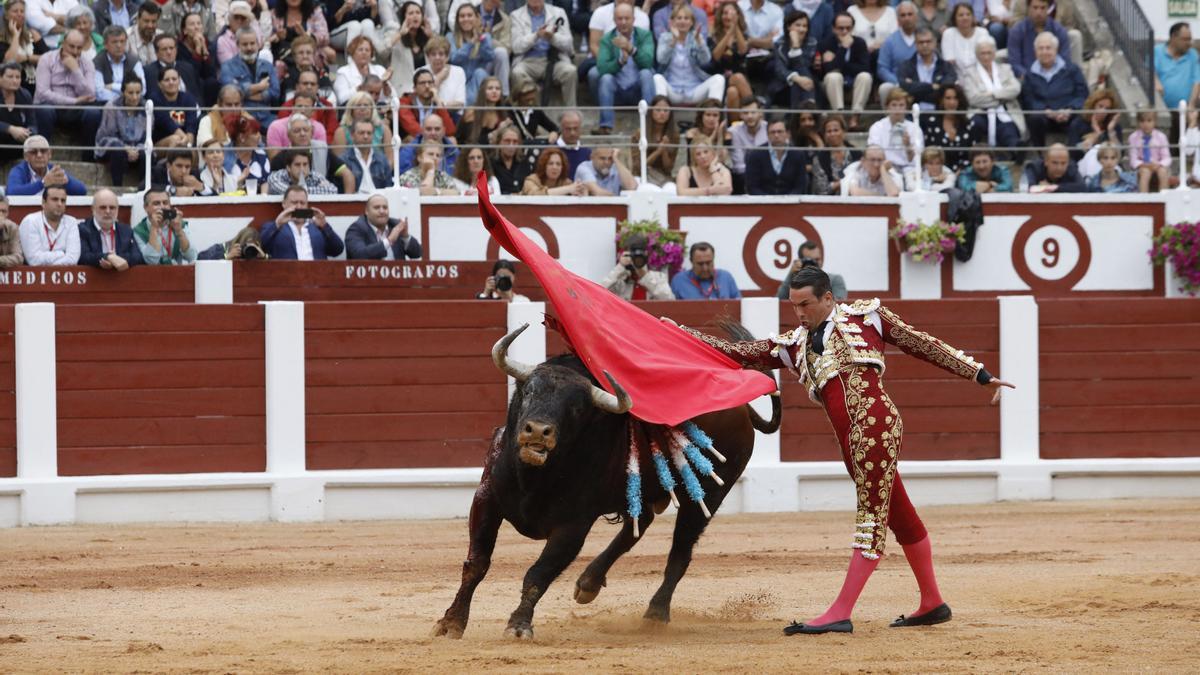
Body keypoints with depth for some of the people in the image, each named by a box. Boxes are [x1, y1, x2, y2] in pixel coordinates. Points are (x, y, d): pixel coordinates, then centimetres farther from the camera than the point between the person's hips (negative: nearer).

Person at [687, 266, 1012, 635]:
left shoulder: (866, 316, 7)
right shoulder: (793, 345, 19)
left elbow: (923, 344, 9)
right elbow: (739, 354, 17)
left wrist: (980, 374, 8)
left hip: (876, 421, -7)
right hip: (851, 439, 7)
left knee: (872, 515, -9)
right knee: (899, 515, 14)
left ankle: (840, 614, -18)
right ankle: (932, 604, 24)